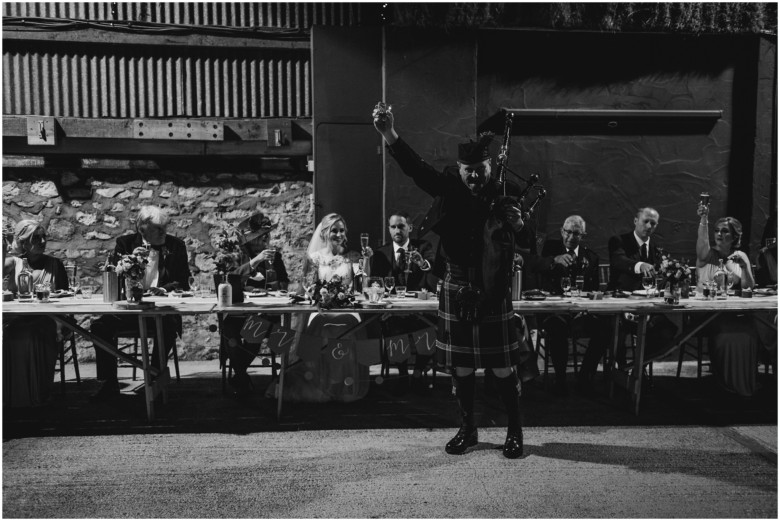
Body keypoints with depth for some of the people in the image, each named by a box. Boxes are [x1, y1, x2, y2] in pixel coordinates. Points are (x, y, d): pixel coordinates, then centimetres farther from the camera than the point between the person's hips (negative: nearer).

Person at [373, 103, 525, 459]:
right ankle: (467, 429, 27)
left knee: (503, 367, 4)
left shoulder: (503, 199, -5)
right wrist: (389, 135, -28)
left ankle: (515, 432, 21)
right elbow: (416, 169, -16)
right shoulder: (451, 191, -2)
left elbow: (524, 247, -5)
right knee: (460, 367, 10)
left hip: (494, 292, -2)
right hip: (457, 291, 2)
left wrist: (516, 224, -27)